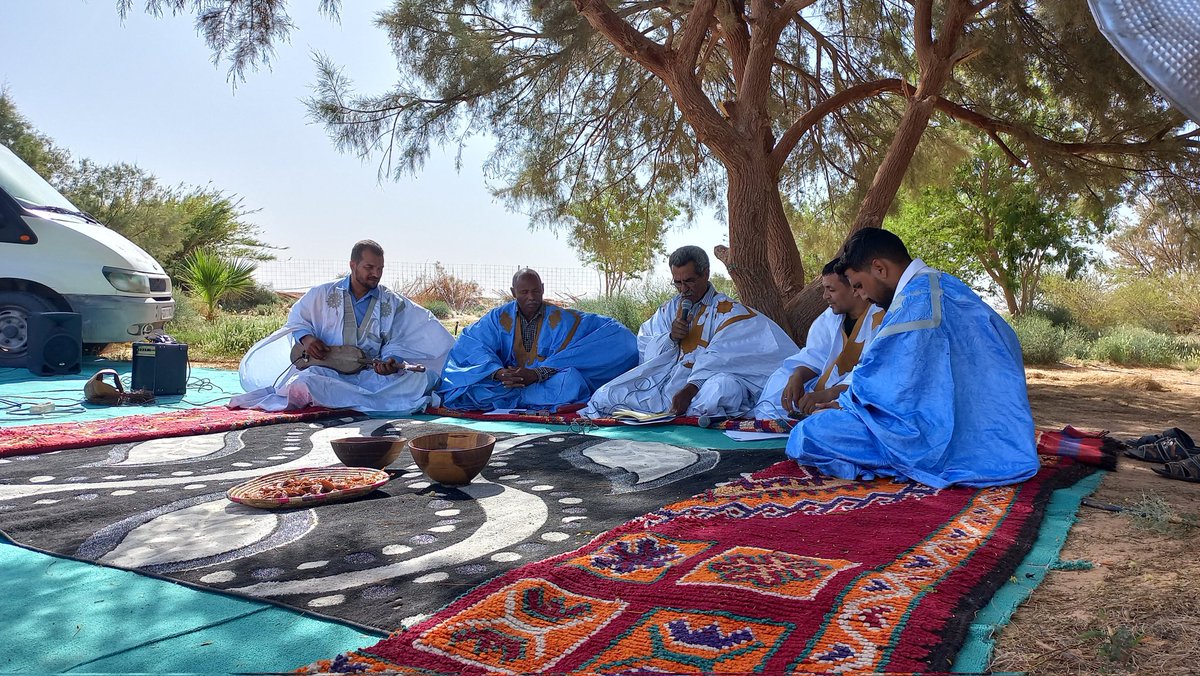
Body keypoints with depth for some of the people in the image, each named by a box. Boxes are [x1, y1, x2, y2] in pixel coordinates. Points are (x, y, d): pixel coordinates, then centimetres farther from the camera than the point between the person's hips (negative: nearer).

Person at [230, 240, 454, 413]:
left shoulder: (394, 303, 12)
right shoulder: (322, 294, 11)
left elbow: (396, 343, 7)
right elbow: (297, 319, 19)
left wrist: (392, 361, -17)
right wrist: (306, 337, -5)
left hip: (369, 374, 1)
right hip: (326, 372, -1)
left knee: (417, 377, -27)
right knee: (303, 381, -38)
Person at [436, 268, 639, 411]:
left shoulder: (561, 319, -2)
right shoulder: (498, 318, 4)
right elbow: (471, 344, -8)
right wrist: (498, 372, -32)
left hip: (547, 384, -2)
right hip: (504, 383, 2)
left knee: (569, 377, -35)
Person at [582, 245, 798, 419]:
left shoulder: (727, 310, -1)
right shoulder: (669, 309, 18)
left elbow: (718, 358, -17)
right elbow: (643, 349, 12)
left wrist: (690, 389, -32)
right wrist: (670, 337, -9)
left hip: (705, 381, -4)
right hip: (666, 378, 4)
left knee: (719, 388, -41)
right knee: (607, 394, -10)